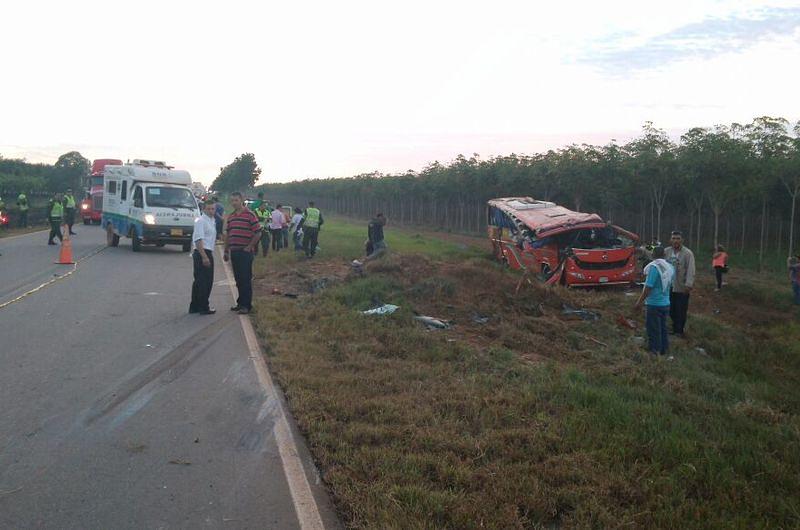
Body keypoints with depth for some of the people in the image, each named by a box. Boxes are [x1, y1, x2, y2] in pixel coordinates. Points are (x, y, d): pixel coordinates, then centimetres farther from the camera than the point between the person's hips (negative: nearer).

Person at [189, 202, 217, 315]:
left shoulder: (212, 221, 17)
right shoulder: (200, 221, -12)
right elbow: (198, 239, -20)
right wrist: (204, 257, -25)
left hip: (208, 253, 10)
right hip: (202, 252, -10)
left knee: (199, 280, 15)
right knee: (205, 281, -5)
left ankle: (194, 306, 23)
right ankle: (204, 307, 1)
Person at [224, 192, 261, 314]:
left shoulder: (250, 215, -8)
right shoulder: (230, 216, 13)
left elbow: (258, 233, -10)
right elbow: (227, 234, 18)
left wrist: (249, 247, -11)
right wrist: (226, 251, 15)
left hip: (245, 252, -6)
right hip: (234, 252, 7)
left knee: (246, 279, -3)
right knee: (238, 279, 13)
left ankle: (247, 305, 3)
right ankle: (240, 303, 22)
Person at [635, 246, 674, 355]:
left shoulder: (654, 267, -19)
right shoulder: (670, 267, 3)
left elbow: (648, 287, -20)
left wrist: (640, 301, -13)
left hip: (654, 304, -7)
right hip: (665, 303, 7)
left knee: (653, 330, 2)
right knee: (663, 328, 18)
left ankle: (654, 352, 7)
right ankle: (664, 350, 26)